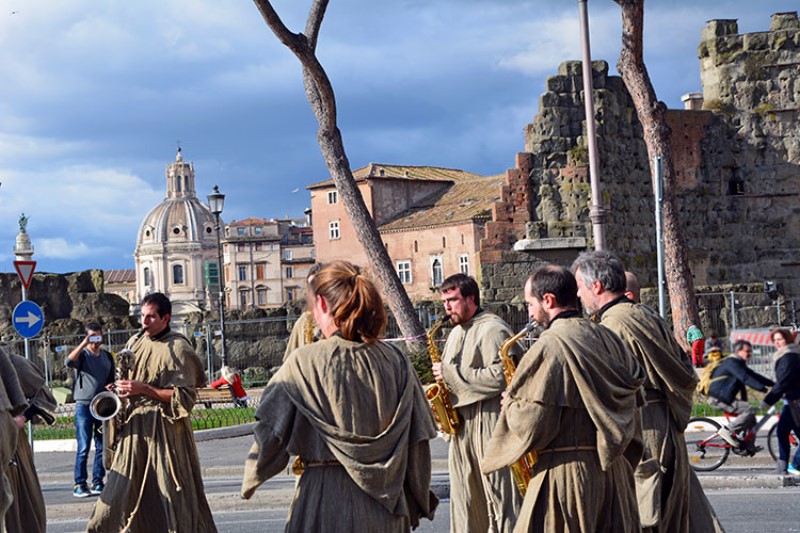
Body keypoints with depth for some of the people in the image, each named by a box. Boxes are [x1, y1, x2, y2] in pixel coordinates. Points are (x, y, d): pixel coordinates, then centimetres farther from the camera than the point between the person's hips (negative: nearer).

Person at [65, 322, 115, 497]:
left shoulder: (107, 357, 13)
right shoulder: (82, 355, -2)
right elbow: (69, 362, -25)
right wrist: (84, 343, -28)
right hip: (84, 406, -5)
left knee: (102, 447, 5)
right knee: (83, 448, -6)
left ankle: (97, 482, 11)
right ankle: (79, 484, -3)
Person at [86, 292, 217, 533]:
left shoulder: (178, 348, -6)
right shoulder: (135, 342, 13)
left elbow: (184, 396, -11)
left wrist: (144, 389, -17)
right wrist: (121, 388, 3)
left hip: (164, 429, -6)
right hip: (134, 427, 6)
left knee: (172, 492, -5)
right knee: (120, 492, 3)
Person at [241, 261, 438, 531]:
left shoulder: (305, 362, -12)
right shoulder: (396, 361, -2)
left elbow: (271, 433, -6)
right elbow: (416, 441, 2)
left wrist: (250, 480, 12)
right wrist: (418, 504, 14)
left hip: (326, 503, -3)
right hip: (387, 507, 4)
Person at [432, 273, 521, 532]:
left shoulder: (492, 329, -10)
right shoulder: (456, 333, 19)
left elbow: (500, 377, -21)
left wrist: (451, 373, -17)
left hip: (489, 421, -9)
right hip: (462, 423, 9)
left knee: (500, 496, -7)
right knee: (464, 498, 10)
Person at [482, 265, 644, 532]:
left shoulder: (549, 347, -15)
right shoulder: (607, 338, 8)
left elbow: (531, 427, -17)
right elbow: (634, 393, 16)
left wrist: (510, 404, 3)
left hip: (566, 470, -8)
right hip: (615, 469, 8)